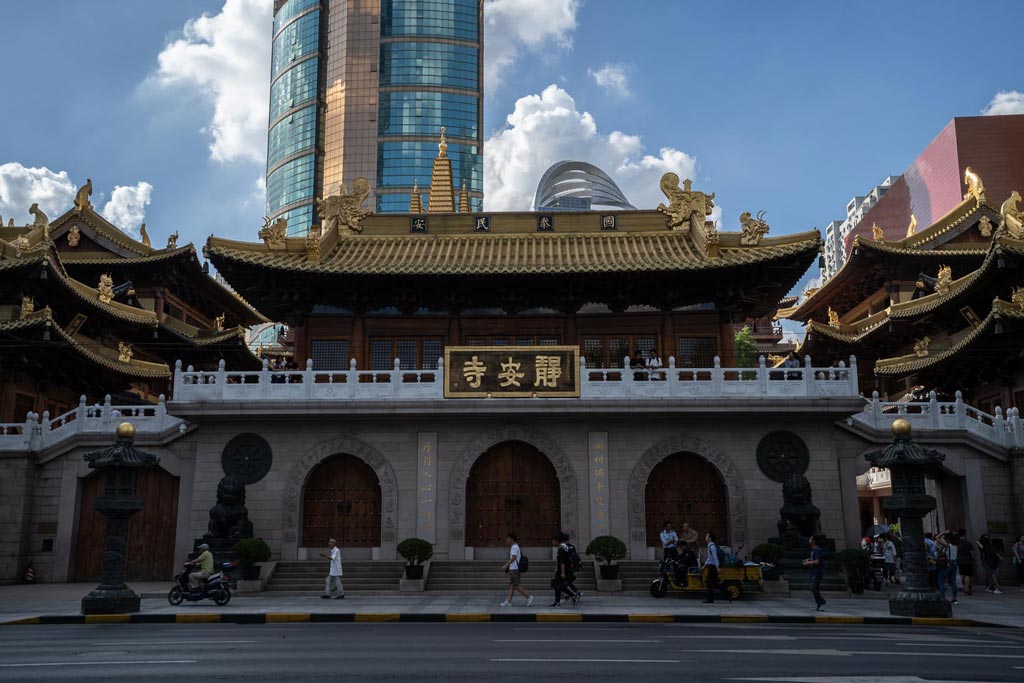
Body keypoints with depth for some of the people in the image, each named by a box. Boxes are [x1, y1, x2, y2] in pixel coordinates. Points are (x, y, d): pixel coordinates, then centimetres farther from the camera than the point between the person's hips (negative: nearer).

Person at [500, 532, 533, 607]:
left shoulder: (514, 547, -14)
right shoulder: (514, 547, 16)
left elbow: (513, 558, -25)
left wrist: (505, 565, -30)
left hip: (515, 569, -10)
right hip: (512, 569, 10)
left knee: (516, 586, -7)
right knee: (511, 585, 7)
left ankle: (529, 597, -1)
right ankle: (508, 601, 7)